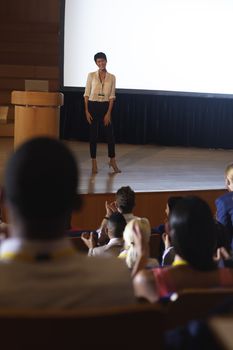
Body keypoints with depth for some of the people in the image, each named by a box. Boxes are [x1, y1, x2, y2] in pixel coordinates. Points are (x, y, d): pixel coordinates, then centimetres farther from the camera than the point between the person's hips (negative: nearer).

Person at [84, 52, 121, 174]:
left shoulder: (112, 77, 2)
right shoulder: (91, 75, 0)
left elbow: (112, 96, 1)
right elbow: (86, 94, 1)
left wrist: (108, 113, -6)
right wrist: (86, 111, -6)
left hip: (105, 106, 1)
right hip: (93, 106, -1)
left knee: (110, 134, 2)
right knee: (93, 135, 2)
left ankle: (112, 161, 19)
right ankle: (94, 164, 11)